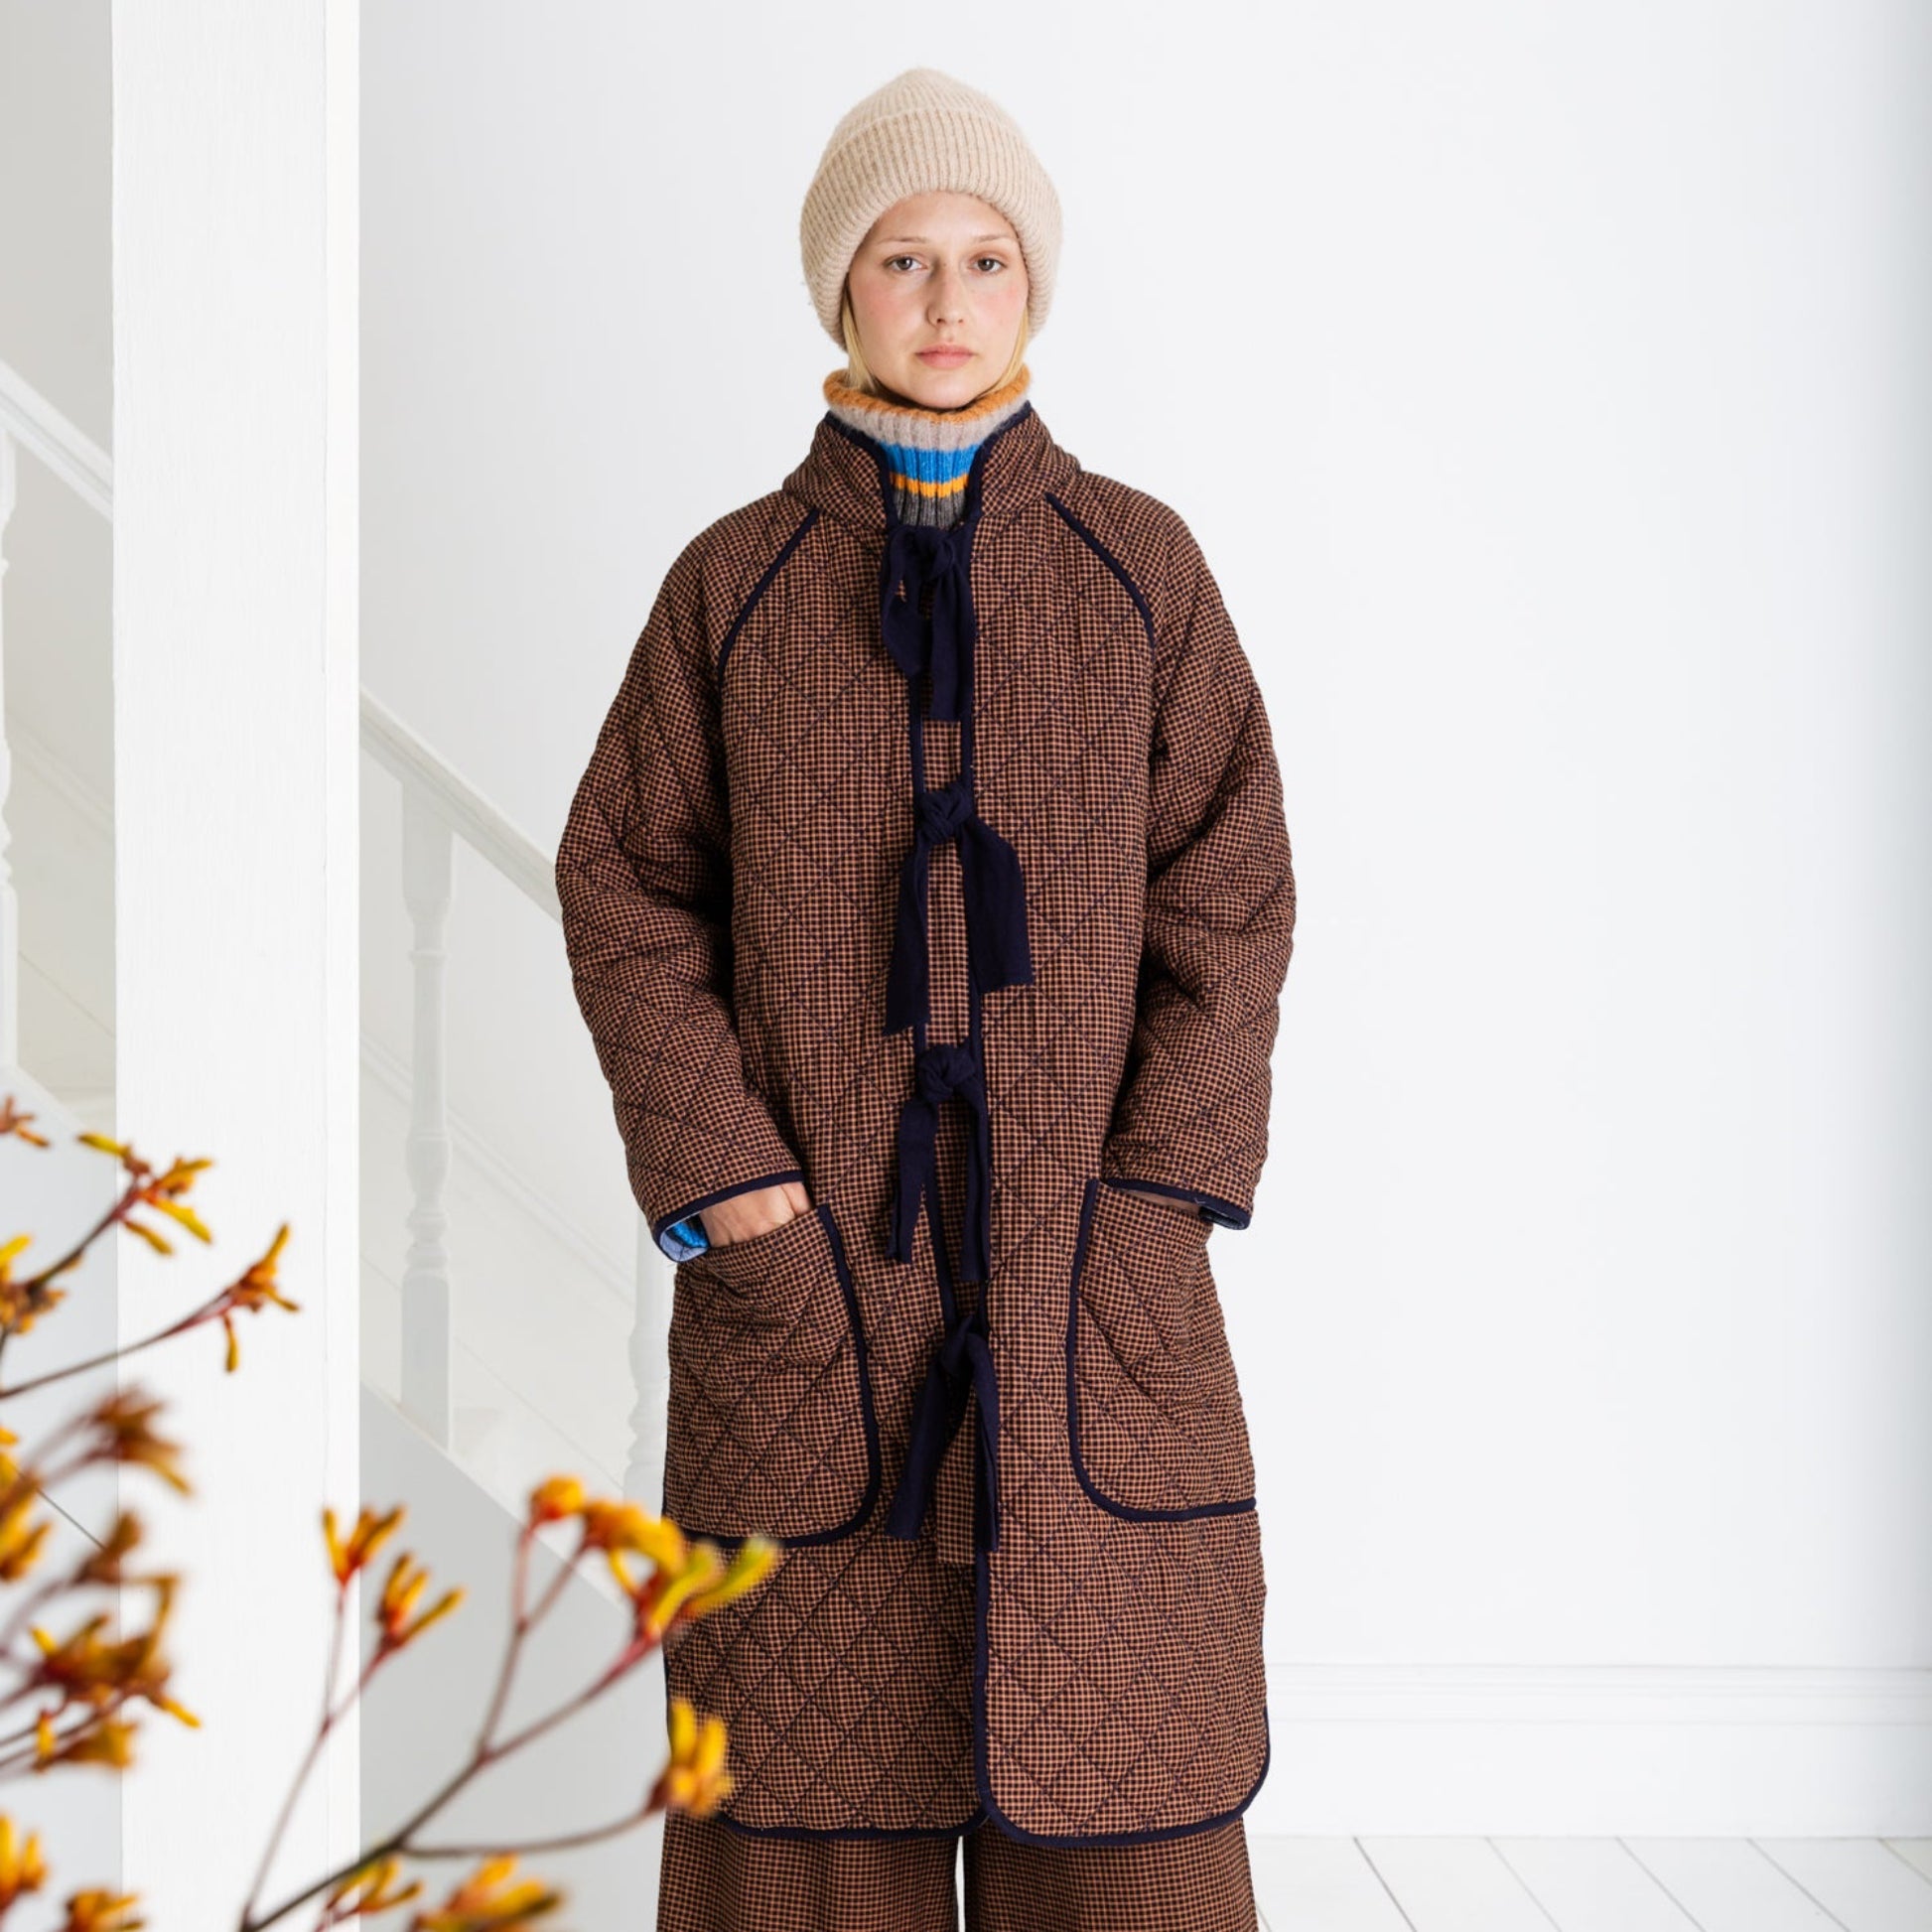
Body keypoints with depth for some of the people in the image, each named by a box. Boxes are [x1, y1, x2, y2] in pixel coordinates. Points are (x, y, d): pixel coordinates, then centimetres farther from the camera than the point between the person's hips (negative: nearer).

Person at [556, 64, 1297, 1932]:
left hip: (1083, 1259, 0)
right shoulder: (734, 579, 4)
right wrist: (735, 1194, -9)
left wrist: (1150, 1201, -8)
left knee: (1108, 1776, 1)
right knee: (822, 1774, 2)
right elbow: (622, 886, 2)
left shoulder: (1141, 564, 4)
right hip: (813, 1250, 0)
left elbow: (1230, 896, 1)